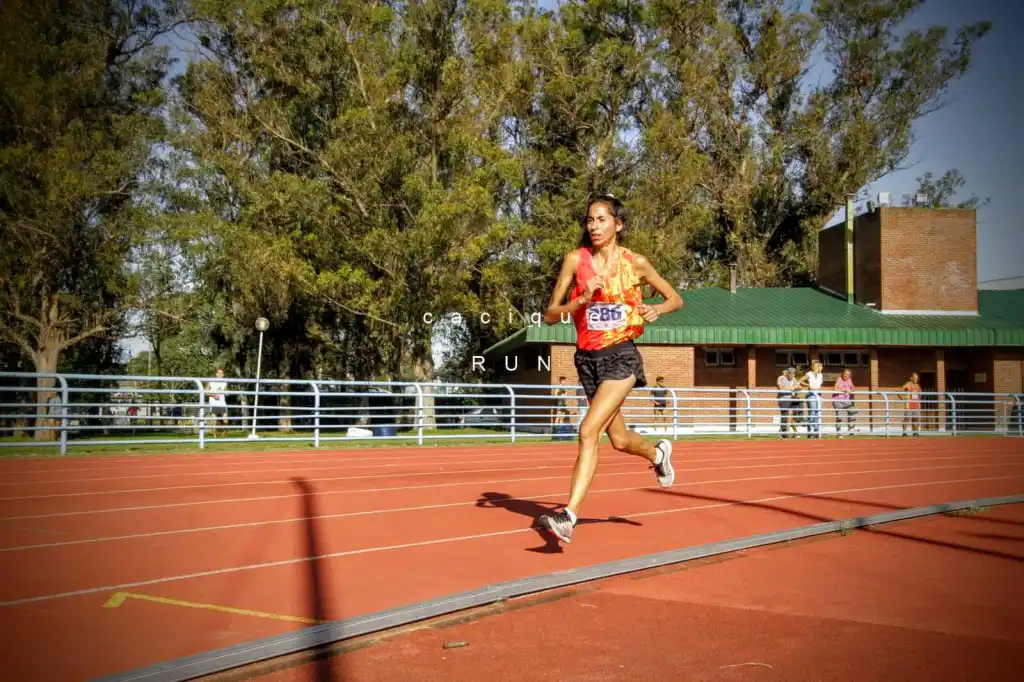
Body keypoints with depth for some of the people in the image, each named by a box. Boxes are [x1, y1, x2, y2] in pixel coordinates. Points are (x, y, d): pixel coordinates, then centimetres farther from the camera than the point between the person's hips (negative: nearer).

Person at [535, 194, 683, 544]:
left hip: (621, 356, -4)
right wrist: (582, 299, -18)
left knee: (589, 431, -20)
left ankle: (568, 516, -19)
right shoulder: (575, 260, -1)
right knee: (619, 439, 18)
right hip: (587, 357, 4)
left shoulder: (636, 263, -3)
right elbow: (550, 315, -2)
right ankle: (658, 453, 52)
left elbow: (675, 299, 10)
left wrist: (655, 310, -11)